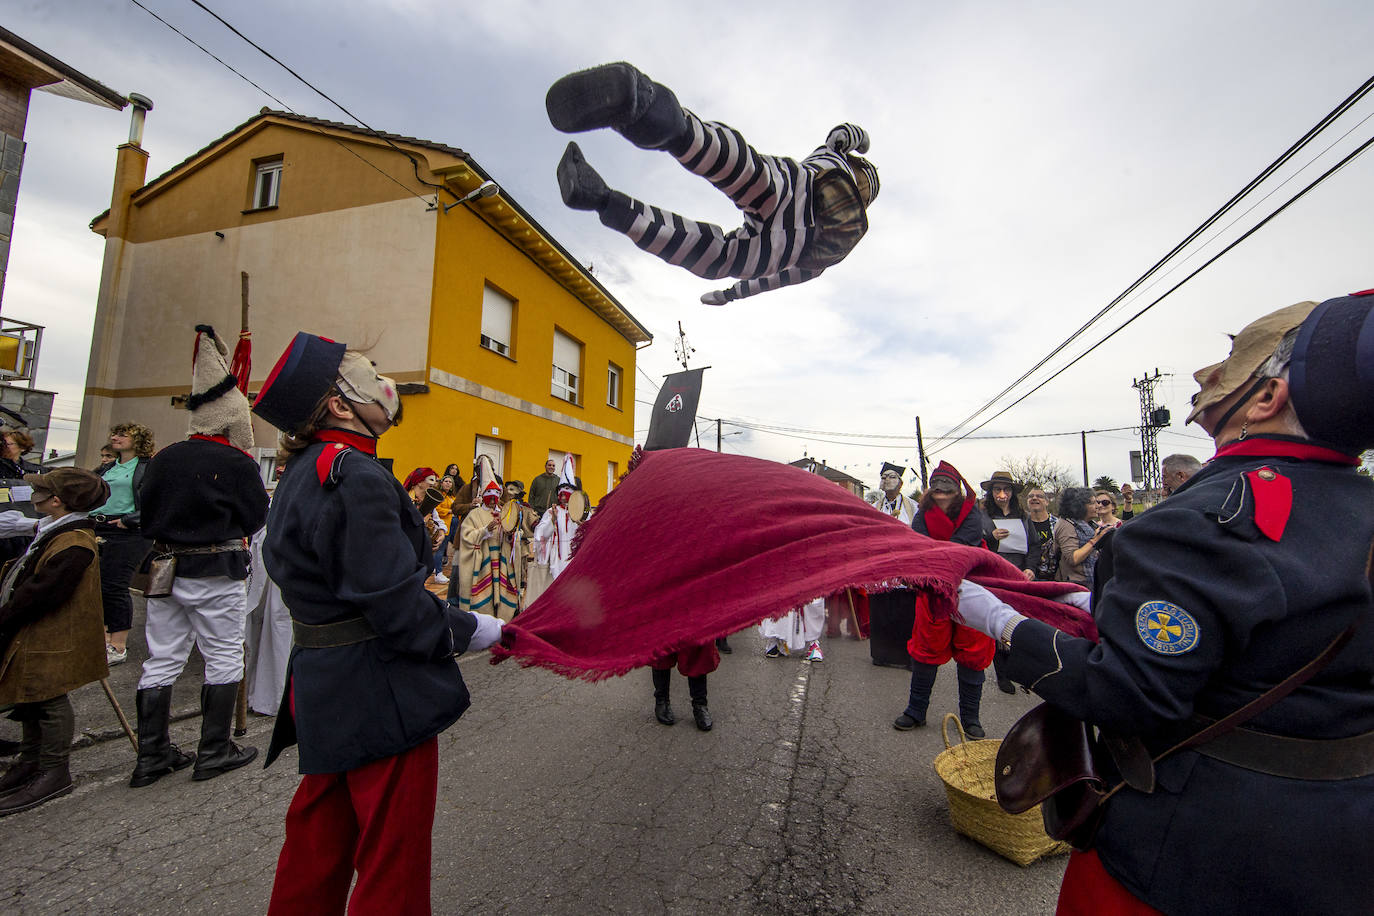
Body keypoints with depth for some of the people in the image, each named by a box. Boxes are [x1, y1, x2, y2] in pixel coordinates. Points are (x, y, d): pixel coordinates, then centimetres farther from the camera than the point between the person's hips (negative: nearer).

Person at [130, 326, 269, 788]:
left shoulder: (164, 458, 4)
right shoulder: (236, 463, -14)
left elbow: (147, 515, 11)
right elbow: (257, 517, -6)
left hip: (165, 568, 6)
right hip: (216, 574, -6)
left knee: (162, 660, 13)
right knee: (223, 659, 6)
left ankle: (152, 755, 21)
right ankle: (214, 750, 13)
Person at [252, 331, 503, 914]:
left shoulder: (303, 474, 11)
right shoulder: (356, 476, -22)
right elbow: (396, 604, -26)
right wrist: (476, 630, -13)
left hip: (323, 690, 10)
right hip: (382, 696, -10)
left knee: (319, 845, 27)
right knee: (393, 861, 8)